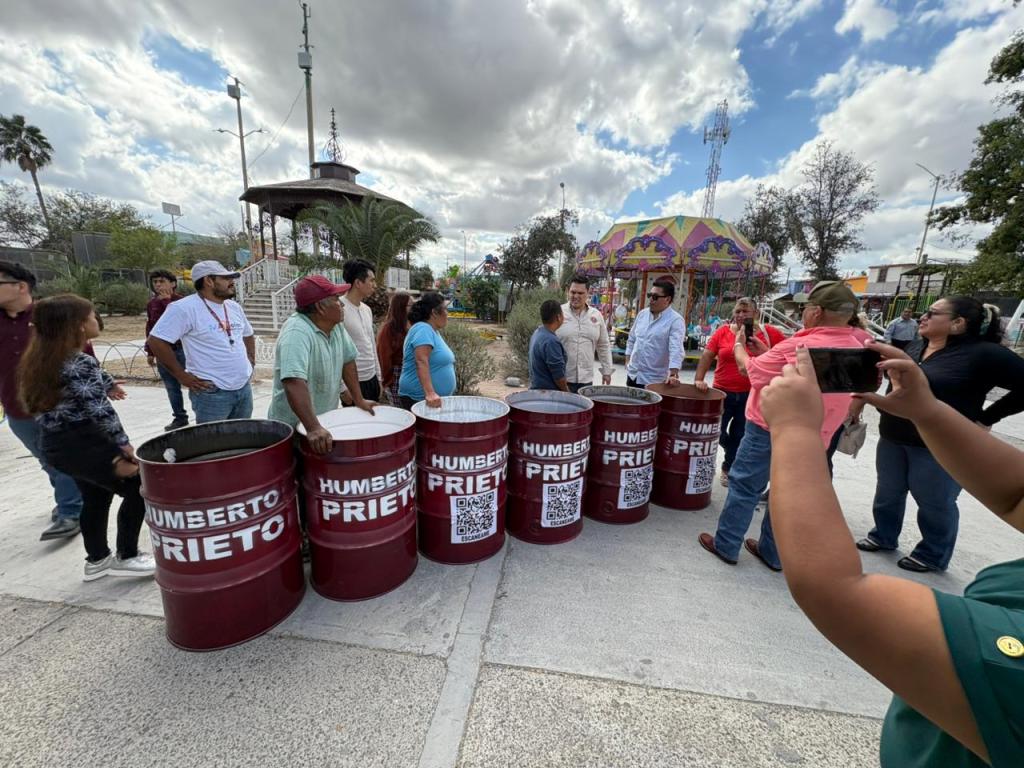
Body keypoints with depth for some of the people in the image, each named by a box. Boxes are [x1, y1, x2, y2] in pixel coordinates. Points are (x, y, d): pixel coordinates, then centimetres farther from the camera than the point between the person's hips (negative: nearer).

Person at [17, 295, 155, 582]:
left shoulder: (42, 357, 5)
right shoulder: (80, 363, -23)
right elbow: (99, 411, -23)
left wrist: (106, 383, 35)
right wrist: (123, 443, -15)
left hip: (54, 442, 10)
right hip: (82, 443, -9)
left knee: (95, 498, 21)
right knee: (138, 489, 3)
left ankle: (97, 560, 34)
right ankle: (126, 558, 13)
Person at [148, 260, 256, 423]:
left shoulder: (234, 307, 9)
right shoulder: (185, 308, -14)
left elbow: (247, 335, 24)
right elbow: (156, 341, -15)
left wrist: (251, 362, 13)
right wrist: (182, 376, -13)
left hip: (244, 387, 7)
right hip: (212, 392, -7)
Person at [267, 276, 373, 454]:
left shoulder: (336, 324, -3)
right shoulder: (296, 332, -27)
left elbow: (347, 360, 5)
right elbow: (294, 382, -38)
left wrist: (359, 399, 4)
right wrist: (313, 428, -44)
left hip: (325, 420, 7)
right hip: (293, 426, -7)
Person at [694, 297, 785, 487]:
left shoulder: (770, 333, -4)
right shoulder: (723, 331, -3)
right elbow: (707, 355, -5)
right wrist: (699, 379, -14)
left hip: (752, 395, 0)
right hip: (723, 392, 1)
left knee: (739, 436, 10)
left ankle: (729, 468, 33)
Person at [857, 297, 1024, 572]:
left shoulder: (983, 354, -14)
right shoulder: (916, 346, 5)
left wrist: (985, 418, -11)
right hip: (892, 439, 6)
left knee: (935, 503, 11)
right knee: (887, 493, 17)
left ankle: (932, 555, 30)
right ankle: (883, 536, 36)